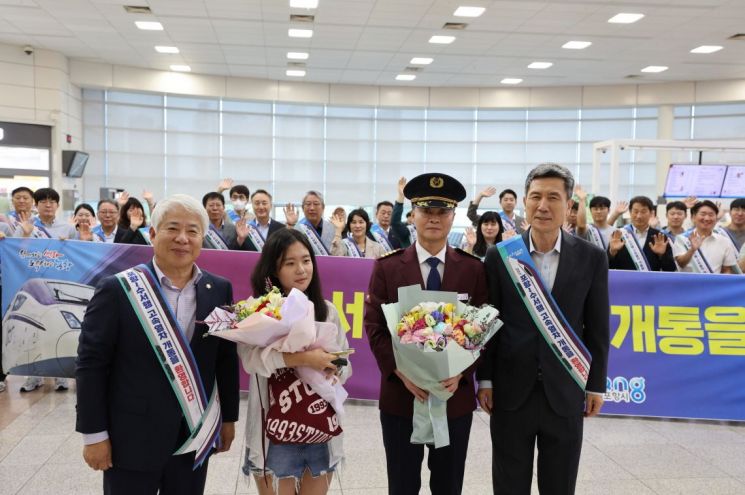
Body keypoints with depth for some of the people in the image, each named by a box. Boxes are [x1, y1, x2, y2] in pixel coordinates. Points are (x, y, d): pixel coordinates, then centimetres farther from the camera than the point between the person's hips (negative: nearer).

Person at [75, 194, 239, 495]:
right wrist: (94, 434, -8)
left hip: (196, 436, 4)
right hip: (132, 438, -3)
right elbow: (91, 364, -8)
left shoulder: (219, 290, 2)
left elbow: (227, 358, 8)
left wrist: (229, 418, 11)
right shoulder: (118, 290, -10)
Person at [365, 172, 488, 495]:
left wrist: (460, 374, -14)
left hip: (456, 395, 1)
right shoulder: (387, 267, -1)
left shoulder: (473, 269, 1)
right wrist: (402, 373, -16)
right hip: (400, 394, -1)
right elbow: (374, 327, -4)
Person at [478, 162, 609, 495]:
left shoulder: (592, 258, -2)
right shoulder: (499, 256, -3)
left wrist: (596, 385, 3)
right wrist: (485, 380, 0)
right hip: (511, 391, 0)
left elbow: (597, 329, 2)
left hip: (565, 393, 0)